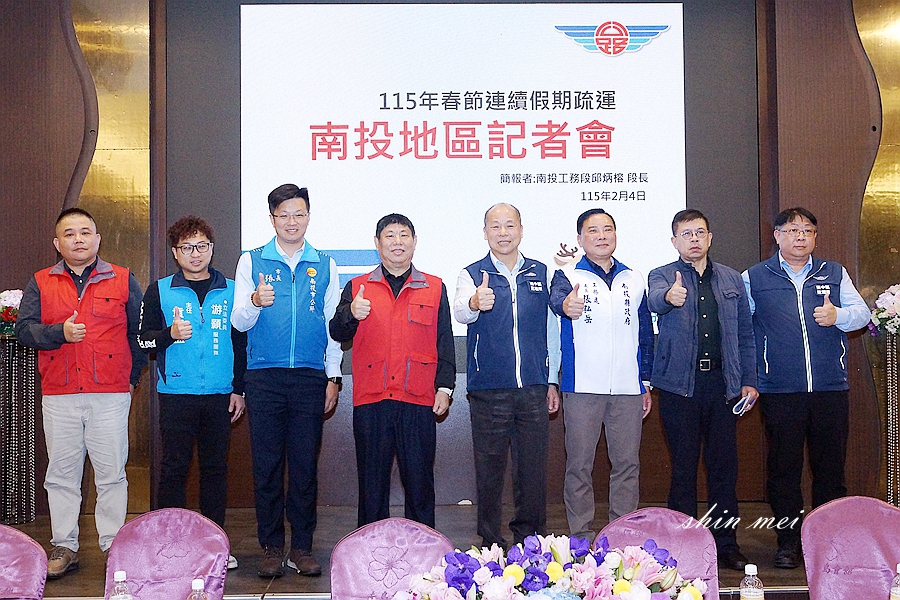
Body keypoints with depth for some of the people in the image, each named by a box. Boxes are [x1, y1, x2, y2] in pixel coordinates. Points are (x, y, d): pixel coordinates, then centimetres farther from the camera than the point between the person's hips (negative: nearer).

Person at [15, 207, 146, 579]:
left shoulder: (123, 280, 7)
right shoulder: (40, 284, 11)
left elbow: (141, 331, 9)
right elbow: (24, 329, 3)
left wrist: (132, 375, 4)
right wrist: (60, 332, -14)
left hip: (111, 395, -1)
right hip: (58, 396, 2)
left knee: (112, 474, 2)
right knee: (61, 474, 7)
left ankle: (113, 546, 11)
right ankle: (64, 548, 16)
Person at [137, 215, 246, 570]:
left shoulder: (230, 291, 9)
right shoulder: (160, 292, 5)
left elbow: (243, 343, 12)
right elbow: (143, 338, 3)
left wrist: (239, 388, 7)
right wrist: (170, 334, -16)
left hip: (220, 395, 2)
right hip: (176, 394, -2)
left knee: (215, 467, 8)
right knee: (174, 467, 1)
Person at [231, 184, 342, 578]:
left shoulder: (325, 265, 10)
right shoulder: (251, 261, 7)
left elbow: (333, 325, 11)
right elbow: (239, 322, 2)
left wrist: (333, 377, 5)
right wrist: (254, 302, -20)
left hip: (310, 378, 1)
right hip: (263, 378, -1)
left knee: (306, 465, 3)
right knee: (266, 465, 2)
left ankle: (302, 548, 12)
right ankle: (271, 548, 11)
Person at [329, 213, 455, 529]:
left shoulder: (435, 288, 11)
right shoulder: (357, 287, 12)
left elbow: (445, 342, 10)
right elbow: (337, 333, 3)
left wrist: (444, 387, 1)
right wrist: (351, 313, -19)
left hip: (419, 400, 0)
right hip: (370, 399, 0)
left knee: (420, 481, 4)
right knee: (372, 482, 6)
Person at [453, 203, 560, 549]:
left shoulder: (540, 273, 10)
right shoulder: (472, 275, 1)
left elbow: (551, 330, 15)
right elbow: (461, 312, -21)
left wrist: (552, 381, 12)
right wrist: (475, 303, -44)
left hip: (533, 389, 2)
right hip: (488, 389, -2)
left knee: (533, 467, 7)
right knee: (489, 468, 2)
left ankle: (531, 539, 20)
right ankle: (490, 543, 13)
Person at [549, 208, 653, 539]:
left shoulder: (634, 280, 13)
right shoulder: (568, 275, 2)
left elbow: (645, 335, 18)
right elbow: (556, 297, -22)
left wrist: (646, 382, 13)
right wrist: (565, 305, -47)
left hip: (627, 388, 3)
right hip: (582, 387, -3)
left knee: (627, 463, 6)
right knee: (579, 464, 1)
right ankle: (581, 537, 11)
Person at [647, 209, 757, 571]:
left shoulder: (731, 280, 13)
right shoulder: (662, 276, 4)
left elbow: (745, 334, 14)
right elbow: (654, 299, -21)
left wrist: (749, 381, 6)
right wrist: (669, 296, -45)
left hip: (722, 383, 3)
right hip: (680, 383, -2)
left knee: (724, 464, 6)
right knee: (683, 466, 3)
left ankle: (725, 542, 16)